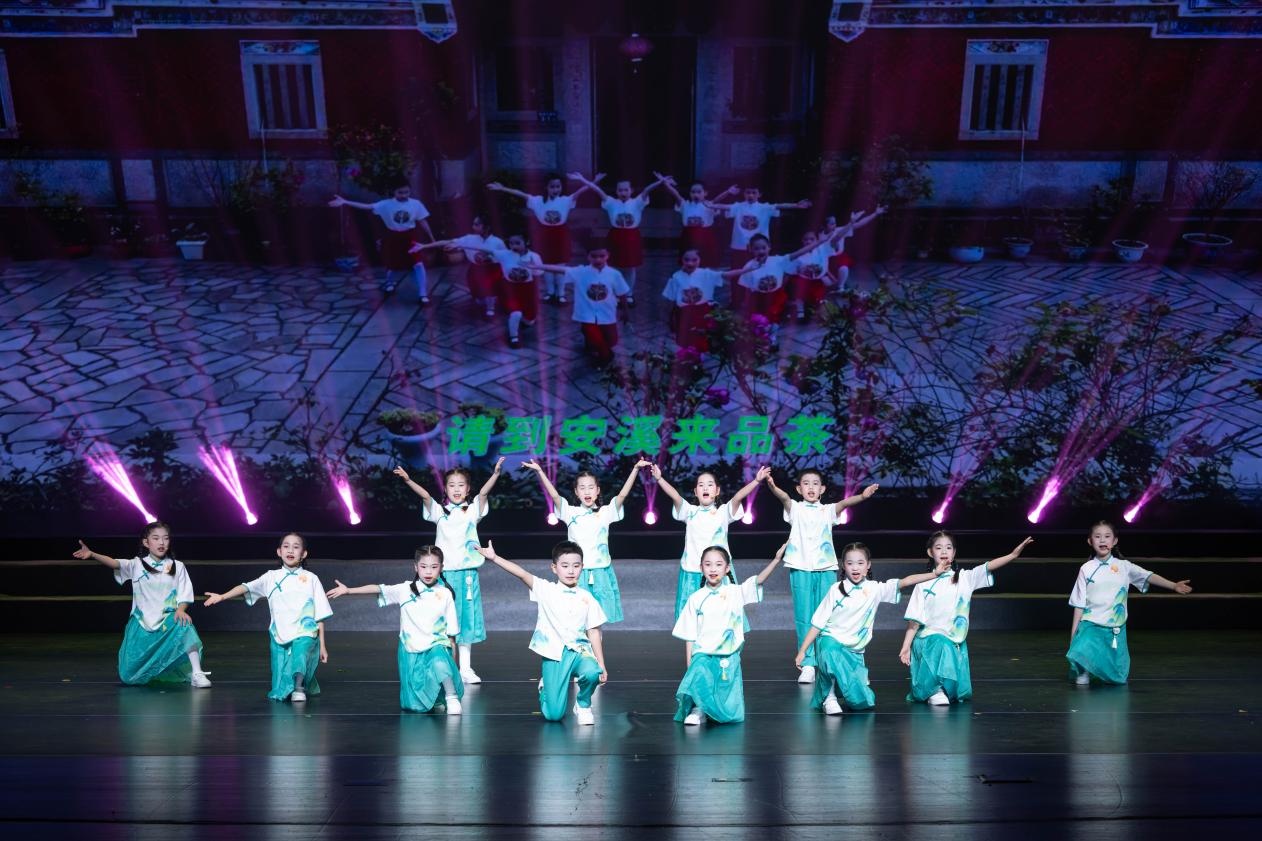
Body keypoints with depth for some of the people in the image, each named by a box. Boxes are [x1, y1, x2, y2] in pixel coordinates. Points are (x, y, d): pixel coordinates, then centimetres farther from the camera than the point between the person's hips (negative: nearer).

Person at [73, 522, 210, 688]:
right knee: (129, 676, -4)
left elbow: (184, 595, 0)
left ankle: (196, 673, -27)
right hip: (142, 623, 1)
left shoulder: (177, 567, 4)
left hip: (168, 621, 0)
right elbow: (114, 563, -16)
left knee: (184, 626, -36)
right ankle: (153, 670, 34)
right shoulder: (137, 565, 1)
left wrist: (180, 610, -22)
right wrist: (92, 554, -34)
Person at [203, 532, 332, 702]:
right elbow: (246, 587, -5)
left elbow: (320, 615, 6)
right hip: (279, 637, 2)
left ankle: (299, 686, -36)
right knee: (279, 692, -3)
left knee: (302, 646, -38)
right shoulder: (272, 577, 9)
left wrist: (322, 645, 4)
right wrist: (222, 596, -22)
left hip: (305, 633, -2)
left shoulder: (311, 579, 5)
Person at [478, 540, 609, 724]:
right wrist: (494, 558, -25)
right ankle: (545, 688, 31)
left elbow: (593, 633, 7)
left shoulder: (587, 598, 4)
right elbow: (522, 574, -13)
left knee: (591, 672, -34)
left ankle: (583, 705, -1)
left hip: (580, 652, 1)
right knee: (554, 714, -5)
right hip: (554, 655, -1)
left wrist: (601, 664, 2)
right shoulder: (545, 590, 0)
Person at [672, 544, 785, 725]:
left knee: (729, 713, -6)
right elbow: (689, 636, 4)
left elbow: (759, 580, -12)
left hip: (729, 657, 1)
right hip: (702, 655, -1)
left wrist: (776, 559, -24)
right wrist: (689, 666, -2)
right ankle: (699, 708, -7)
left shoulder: (736, 592, 2)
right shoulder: (696, 599, 2)